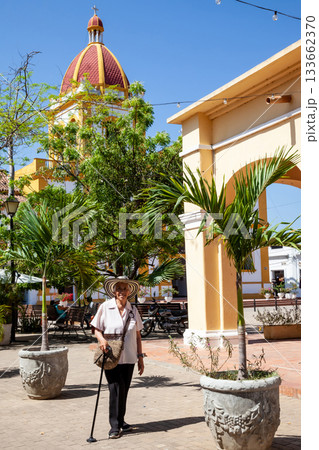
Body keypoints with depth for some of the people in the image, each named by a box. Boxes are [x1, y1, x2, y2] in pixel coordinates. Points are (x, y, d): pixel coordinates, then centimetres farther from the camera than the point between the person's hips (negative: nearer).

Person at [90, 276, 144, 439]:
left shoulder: (133, 310, 7)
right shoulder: (105, 307, -3)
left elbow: (137, 336, 12)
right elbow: (96, 328, 1)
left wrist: (140, 357, 9)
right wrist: (101, 339, -20)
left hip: (128, 358, 3)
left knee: (124, 390, 11)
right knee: (115, 389, -8)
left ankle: (121, 421, 29)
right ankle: (115, 426, 4)